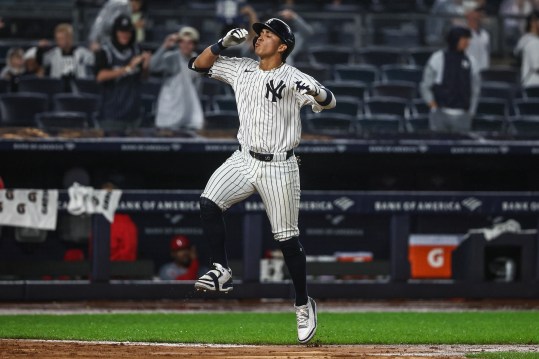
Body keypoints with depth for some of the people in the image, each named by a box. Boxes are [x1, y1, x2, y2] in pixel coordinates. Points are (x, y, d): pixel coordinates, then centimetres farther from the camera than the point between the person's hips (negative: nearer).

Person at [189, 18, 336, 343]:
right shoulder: (241, 69, 6)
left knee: (288, 238, 0)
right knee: (209, 204, -19)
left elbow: (330, 101, -20)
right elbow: (199, 64, 10)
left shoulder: (293, 78, -10)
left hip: (279, 167, -4)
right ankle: (222, 272, -6)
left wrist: (316, 93, -43)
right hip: (244, 159, 5)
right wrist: (224, 43, -6)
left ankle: (304, 304, 15)